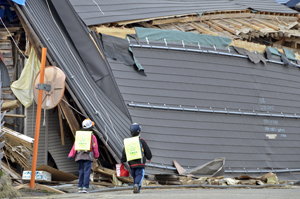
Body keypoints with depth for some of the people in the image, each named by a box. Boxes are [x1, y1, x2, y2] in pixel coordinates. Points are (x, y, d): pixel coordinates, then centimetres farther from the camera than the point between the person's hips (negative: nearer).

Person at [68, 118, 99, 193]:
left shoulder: (79, 135, 6)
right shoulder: (92, 136, -3)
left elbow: (75, 146, 2)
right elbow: (95, 148, 3)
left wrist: (70, 155, 3)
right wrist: (96, 155, 19)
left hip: (80, 156, 4)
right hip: (88, 156, -4)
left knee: (81, 172, 10)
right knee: (87, 172, -5)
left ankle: (80, 187, 8)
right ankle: (85, 187, -12)